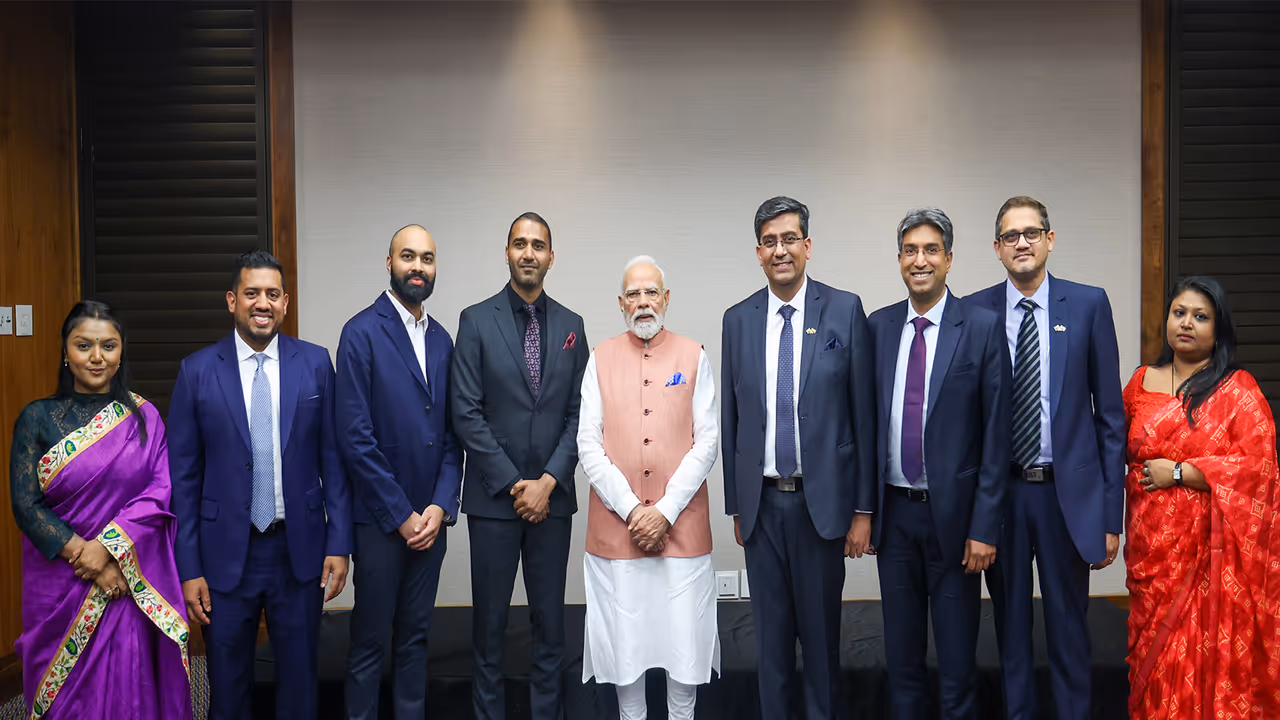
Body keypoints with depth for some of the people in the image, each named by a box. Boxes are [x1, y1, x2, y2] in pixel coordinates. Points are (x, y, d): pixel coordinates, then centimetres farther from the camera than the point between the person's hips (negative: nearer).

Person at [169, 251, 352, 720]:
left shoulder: (315, 363, -1)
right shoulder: (197, 371, -3)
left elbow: (332, 457, 1)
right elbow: (183, 475, -1)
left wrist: (339, 544, -3)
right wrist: (188, 569, -4)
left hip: (300, 550, 1)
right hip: (226, 554, 0)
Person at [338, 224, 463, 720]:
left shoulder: (441, 339, 9)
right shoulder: (362, 332, -9)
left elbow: (451, 433, 8)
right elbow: (355, 437, -14)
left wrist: (441, 506, -5)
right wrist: (401, 515, -13)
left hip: (430, 517, 5)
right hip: (380, 521, -5)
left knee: (415, 637, 16)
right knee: (371, 641, 7)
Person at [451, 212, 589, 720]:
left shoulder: (571, 325, 7)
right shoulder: (476, 320, -2)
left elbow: (579, 413, 4)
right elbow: (466, 413, -7)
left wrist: (548, 482, -7)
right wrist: (514, 484, -10)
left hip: (551, 496, 2)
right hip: (493, 496, -2)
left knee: (550, 617, 10)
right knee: (489, 619, 8)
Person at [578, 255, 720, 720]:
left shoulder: (693, 357, 5)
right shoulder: (601, 359, 6)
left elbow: (707, 441, 0)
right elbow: (588, 444, 1)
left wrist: (666, 510, -9)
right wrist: (631, 509, -8)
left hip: (681, 522, 0)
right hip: (615, 522, 1)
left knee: (684, 634, 5)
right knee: (623, 638, 7)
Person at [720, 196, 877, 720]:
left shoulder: (845, 310, -3)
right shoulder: (738, 320, 5)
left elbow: (863, 414, -4)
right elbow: (731, 420, 9)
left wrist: (864, 509, -5)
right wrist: (735, 506, 10)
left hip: (822, 500, -2)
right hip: (761, 502, 3)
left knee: (821, 630, 9)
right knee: (770, 632, 13)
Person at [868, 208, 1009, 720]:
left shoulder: (983, 327, -6)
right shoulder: (878, 326, 5)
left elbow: (996, 434, -8)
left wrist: (984, 527, -11)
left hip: (953, 514, -3)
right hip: (893, 512, 3)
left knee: (957, 661, 8)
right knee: (901, 656, 16)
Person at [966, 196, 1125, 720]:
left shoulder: (1088, 304, 0)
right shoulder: (975, 312, 1)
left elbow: (1109, 412, 0)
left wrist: (1112, 513, -2)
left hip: (1068, 492, -1)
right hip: (1000, 493, 1)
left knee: (1068, 628, 10)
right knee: (1009, 626, 13)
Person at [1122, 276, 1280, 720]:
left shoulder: (1238, 390, -3)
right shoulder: (1141, 382, 8)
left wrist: (1177, 471, -14)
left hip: (1209, 542, -3)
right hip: (1151, 541, 4)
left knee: (1209, 649, 0)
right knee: (1154, 645, 10)